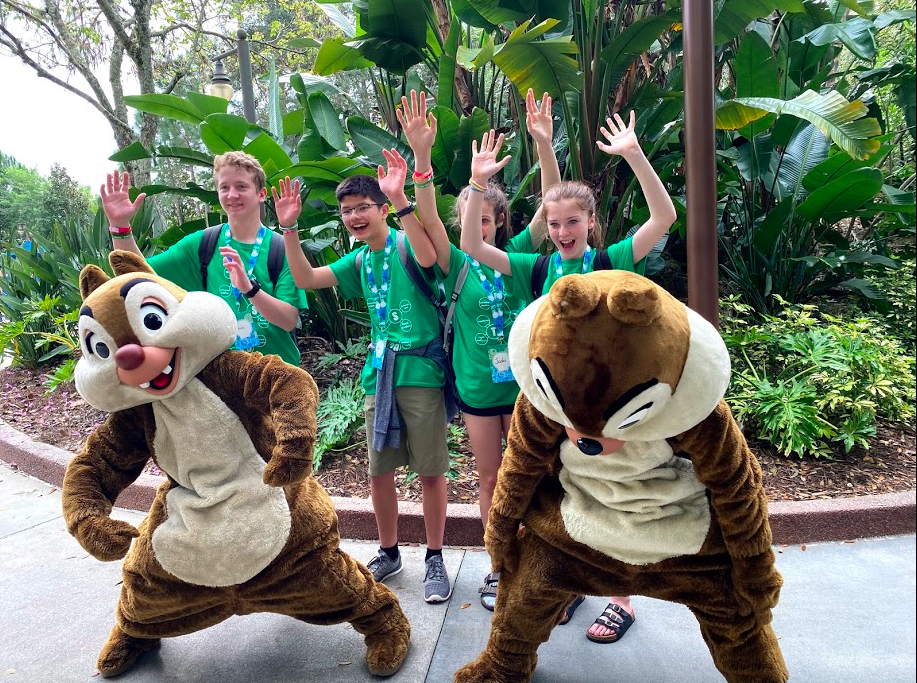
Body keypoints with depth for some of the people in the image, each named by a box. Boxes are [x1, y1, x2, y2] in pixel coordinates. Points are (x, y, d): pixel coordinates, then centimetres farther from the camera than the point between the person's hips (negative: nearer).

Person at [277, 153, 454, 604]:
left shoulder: (404, 245, -5)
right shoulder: (359, 261, 13)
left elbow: (428, 258, -29)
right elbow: (305, 278, 9)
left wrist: (400, 199, -36)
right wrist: (288, 227, -1)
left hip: (421, 369, -6)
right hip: (380, 373, 6)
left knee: (430, 472, 3)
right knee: (379, 472, 12)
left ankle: (434, 559, 20)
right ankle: (389, 553, 32)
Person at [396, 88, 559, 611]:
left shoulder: (517, 255, -2)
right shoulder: (457, 265, -3)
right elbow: (428, 219, -19)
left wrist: (545, 144, -25)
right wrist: (422, 156, -32)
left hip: (523, 382, 0)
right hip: (478, 387, 0)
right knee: (490, 480, 13)